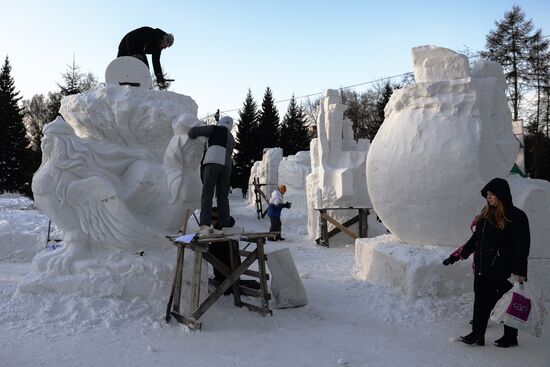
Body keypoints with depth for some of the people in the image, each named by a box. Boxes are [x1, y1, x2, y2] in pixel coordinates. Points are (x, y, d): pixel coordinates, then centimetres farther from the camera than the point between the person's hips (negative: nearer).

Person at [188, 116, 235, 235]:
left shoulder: (215, 129, 14)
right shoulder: (231, 139, 31)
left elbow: (193, 131, 10)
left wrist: (192, 136, 33)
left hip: (212, 163, -5)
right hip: (226, 166, 5)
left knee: (207, 194, -10)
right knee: (223, 196, 11)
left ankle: (205, 224, -23)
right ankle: (225, 225, 7)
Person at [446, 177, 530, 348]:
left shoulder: (517, 217, -9)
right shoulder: (486, 214, 12)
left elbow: (522, 246, -13)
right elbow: (476, 239, 20)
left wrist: (519, 273, -19)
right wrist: (460, 254, 18)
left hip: (504, 270, -6)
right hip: (483, 269, 6)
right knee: (481, 302, 7)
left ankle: (510, 337, 22)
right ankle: (477, 335, 14)